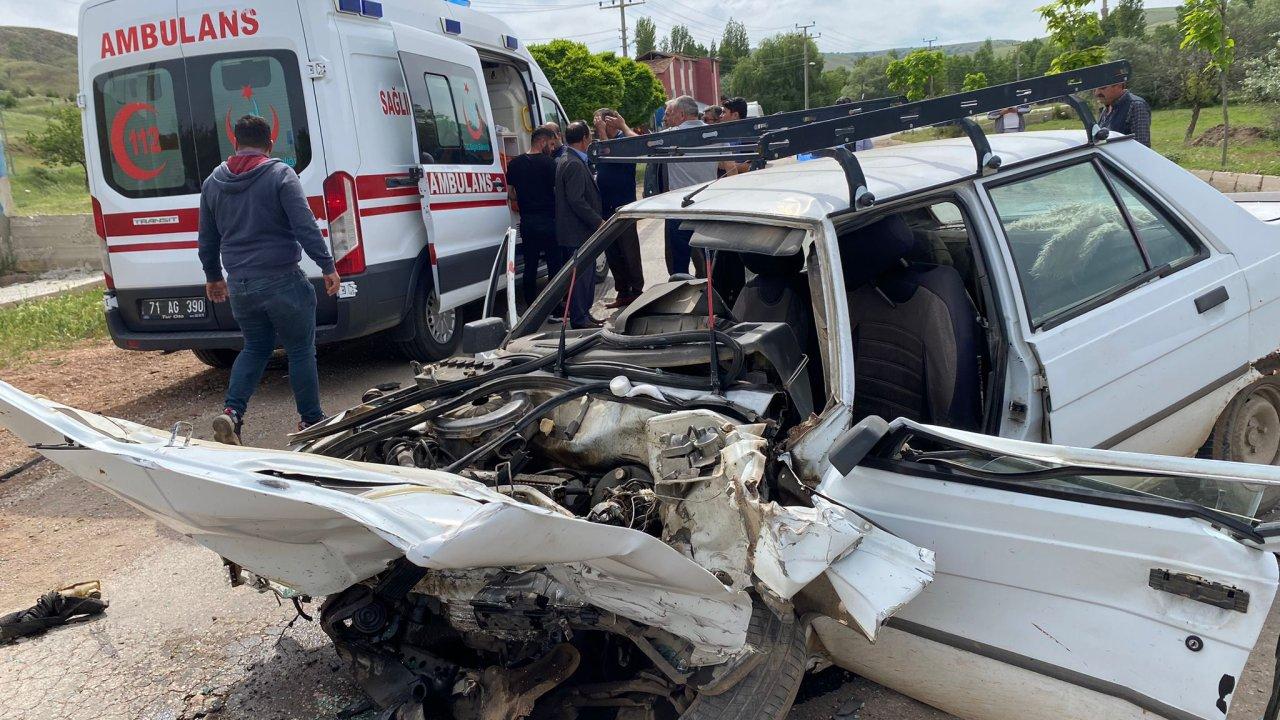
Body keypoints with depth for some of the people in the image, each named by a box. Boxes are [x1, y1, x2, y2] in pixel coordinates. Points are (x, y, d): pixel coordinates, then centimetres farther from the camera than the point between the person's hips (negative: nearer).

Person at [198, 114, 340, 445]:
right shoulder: (280, 174, -7)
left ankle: (232, 412, 4)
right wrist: (327, 266, -11)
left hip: (240, 285, 5)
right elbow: (305, 226, -15)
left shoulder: (213, 182, 11)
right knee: (301, 350, 7)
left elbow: (207, 239, 18)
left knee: (255, 348, 21)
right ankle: (311, 420, 15)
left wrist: (213, 276, 30)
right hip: (282, 281, -5)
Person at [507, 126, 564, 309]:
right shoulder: (549, 163, -10)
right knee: (555, 265, 3)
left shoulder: (515, 163, 6)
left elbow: (509, 191, 11)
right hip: (548, 221, -5)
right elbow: (559, 190, -11)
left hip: (526, 222, 5)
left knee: (530, 266, 11)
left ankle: (530, 306, 16)